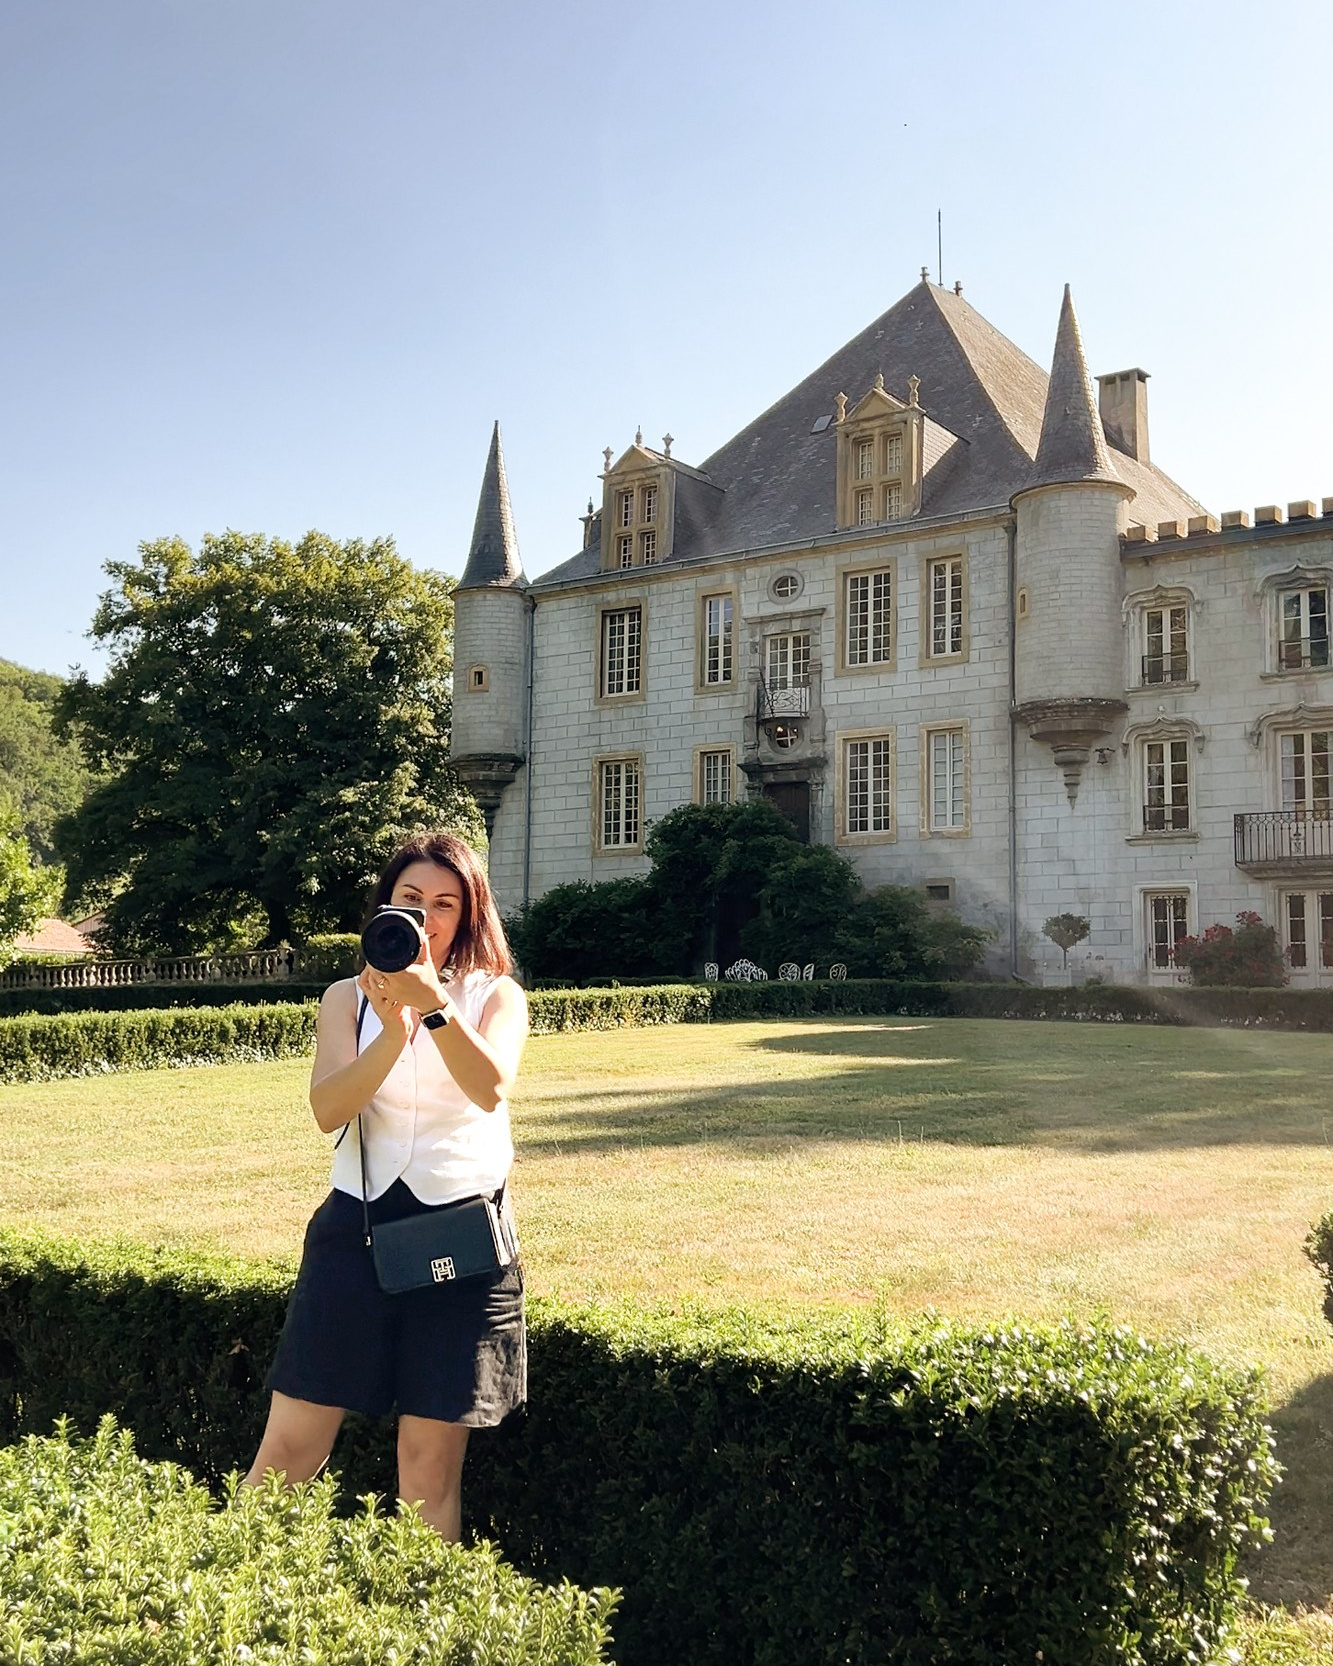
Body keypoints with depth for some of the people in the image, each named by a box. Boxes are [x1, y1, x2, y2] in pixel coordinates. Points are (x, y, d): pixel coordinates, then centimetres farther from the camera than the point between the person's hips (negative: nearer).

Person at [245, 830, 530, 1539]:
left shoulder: (496, 995, 6)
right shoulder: (348, 997, 9)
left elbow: (490, 1089, -16)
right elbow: (328, 1109, -8)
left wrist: (434, 1003, -31)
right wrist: (394, 1032, -25)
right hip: (358, 1221, 1)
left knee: (431, 1461, 4)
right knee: (290, 1446, 1)